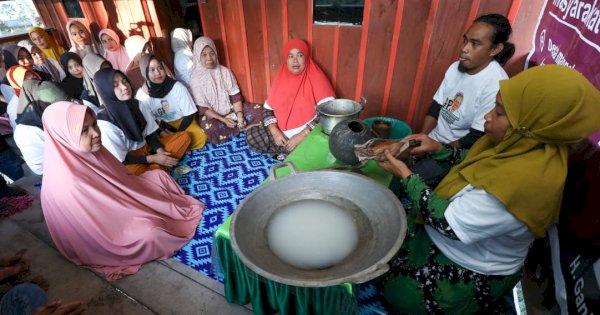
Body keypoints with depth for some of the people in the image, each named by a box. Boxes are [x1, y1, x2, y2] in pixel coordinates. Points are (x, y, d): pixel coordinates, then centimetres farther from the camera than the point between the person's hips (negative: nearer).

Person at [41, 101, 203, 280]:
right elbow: (101, 228, -27)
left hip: (115, 203, 8)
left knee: (159, 175, 4)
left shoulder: (89, 151, -13)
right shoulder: (67, 182, -36)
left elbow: (123, 178, 4)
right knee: (149, 231, -29)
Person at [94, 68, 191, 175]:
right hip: (130, 161, -6)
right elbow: (121, 159, -15)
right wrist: (153, 158, -18)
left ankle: (156, 168, -18)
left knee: (184, 136, -6)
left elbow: (150, 134, 3)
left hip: (148, 147, 6)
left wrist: (160, 151, -15)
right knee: (131, 171, -41)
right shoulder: (105, 123, -20)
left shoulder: (137, 104, -5)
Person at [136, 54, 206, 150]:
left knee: (200, 137, -28)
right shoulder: (141, 96, -15)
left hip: (181, 121, -1)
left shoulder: (178, 87, -18)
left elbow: (189, 115, -11)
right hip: (160, 127, 1)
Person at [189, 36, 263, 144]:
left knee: (257, 110, -16)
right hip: (212, 116, -2)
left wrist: (239, 114, -19)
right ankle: (239, 127, -14)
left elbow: (235, 96, -2)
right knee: (209, 128, -37)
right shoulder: (196, 79, -10)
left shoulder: (225, 71, -1)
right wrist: (223, 120, -23)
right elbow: (202, 108, -13)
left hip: (231, 110, 2)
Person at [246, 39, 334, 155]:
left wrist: (302, 135, -23)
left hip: (308, 134, -5)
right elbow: (268, 109, 8)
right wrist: (275, 132, -10)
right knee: (251, 136, -9)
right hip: (282, 133, 5)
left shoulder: (316, 78, -9)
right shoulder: (281, 79, 7)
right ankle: (292, 151, -4)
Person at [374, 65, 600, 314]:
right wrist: (438, 148, -7)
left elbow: (449, 224, -30)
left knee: (389, 287, 6)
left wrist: (406, 175, -22)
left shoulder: (525, 180, -39)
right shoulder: (526, 145, -11)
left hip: (472, 273, -7)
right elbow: (475, 165, 8)